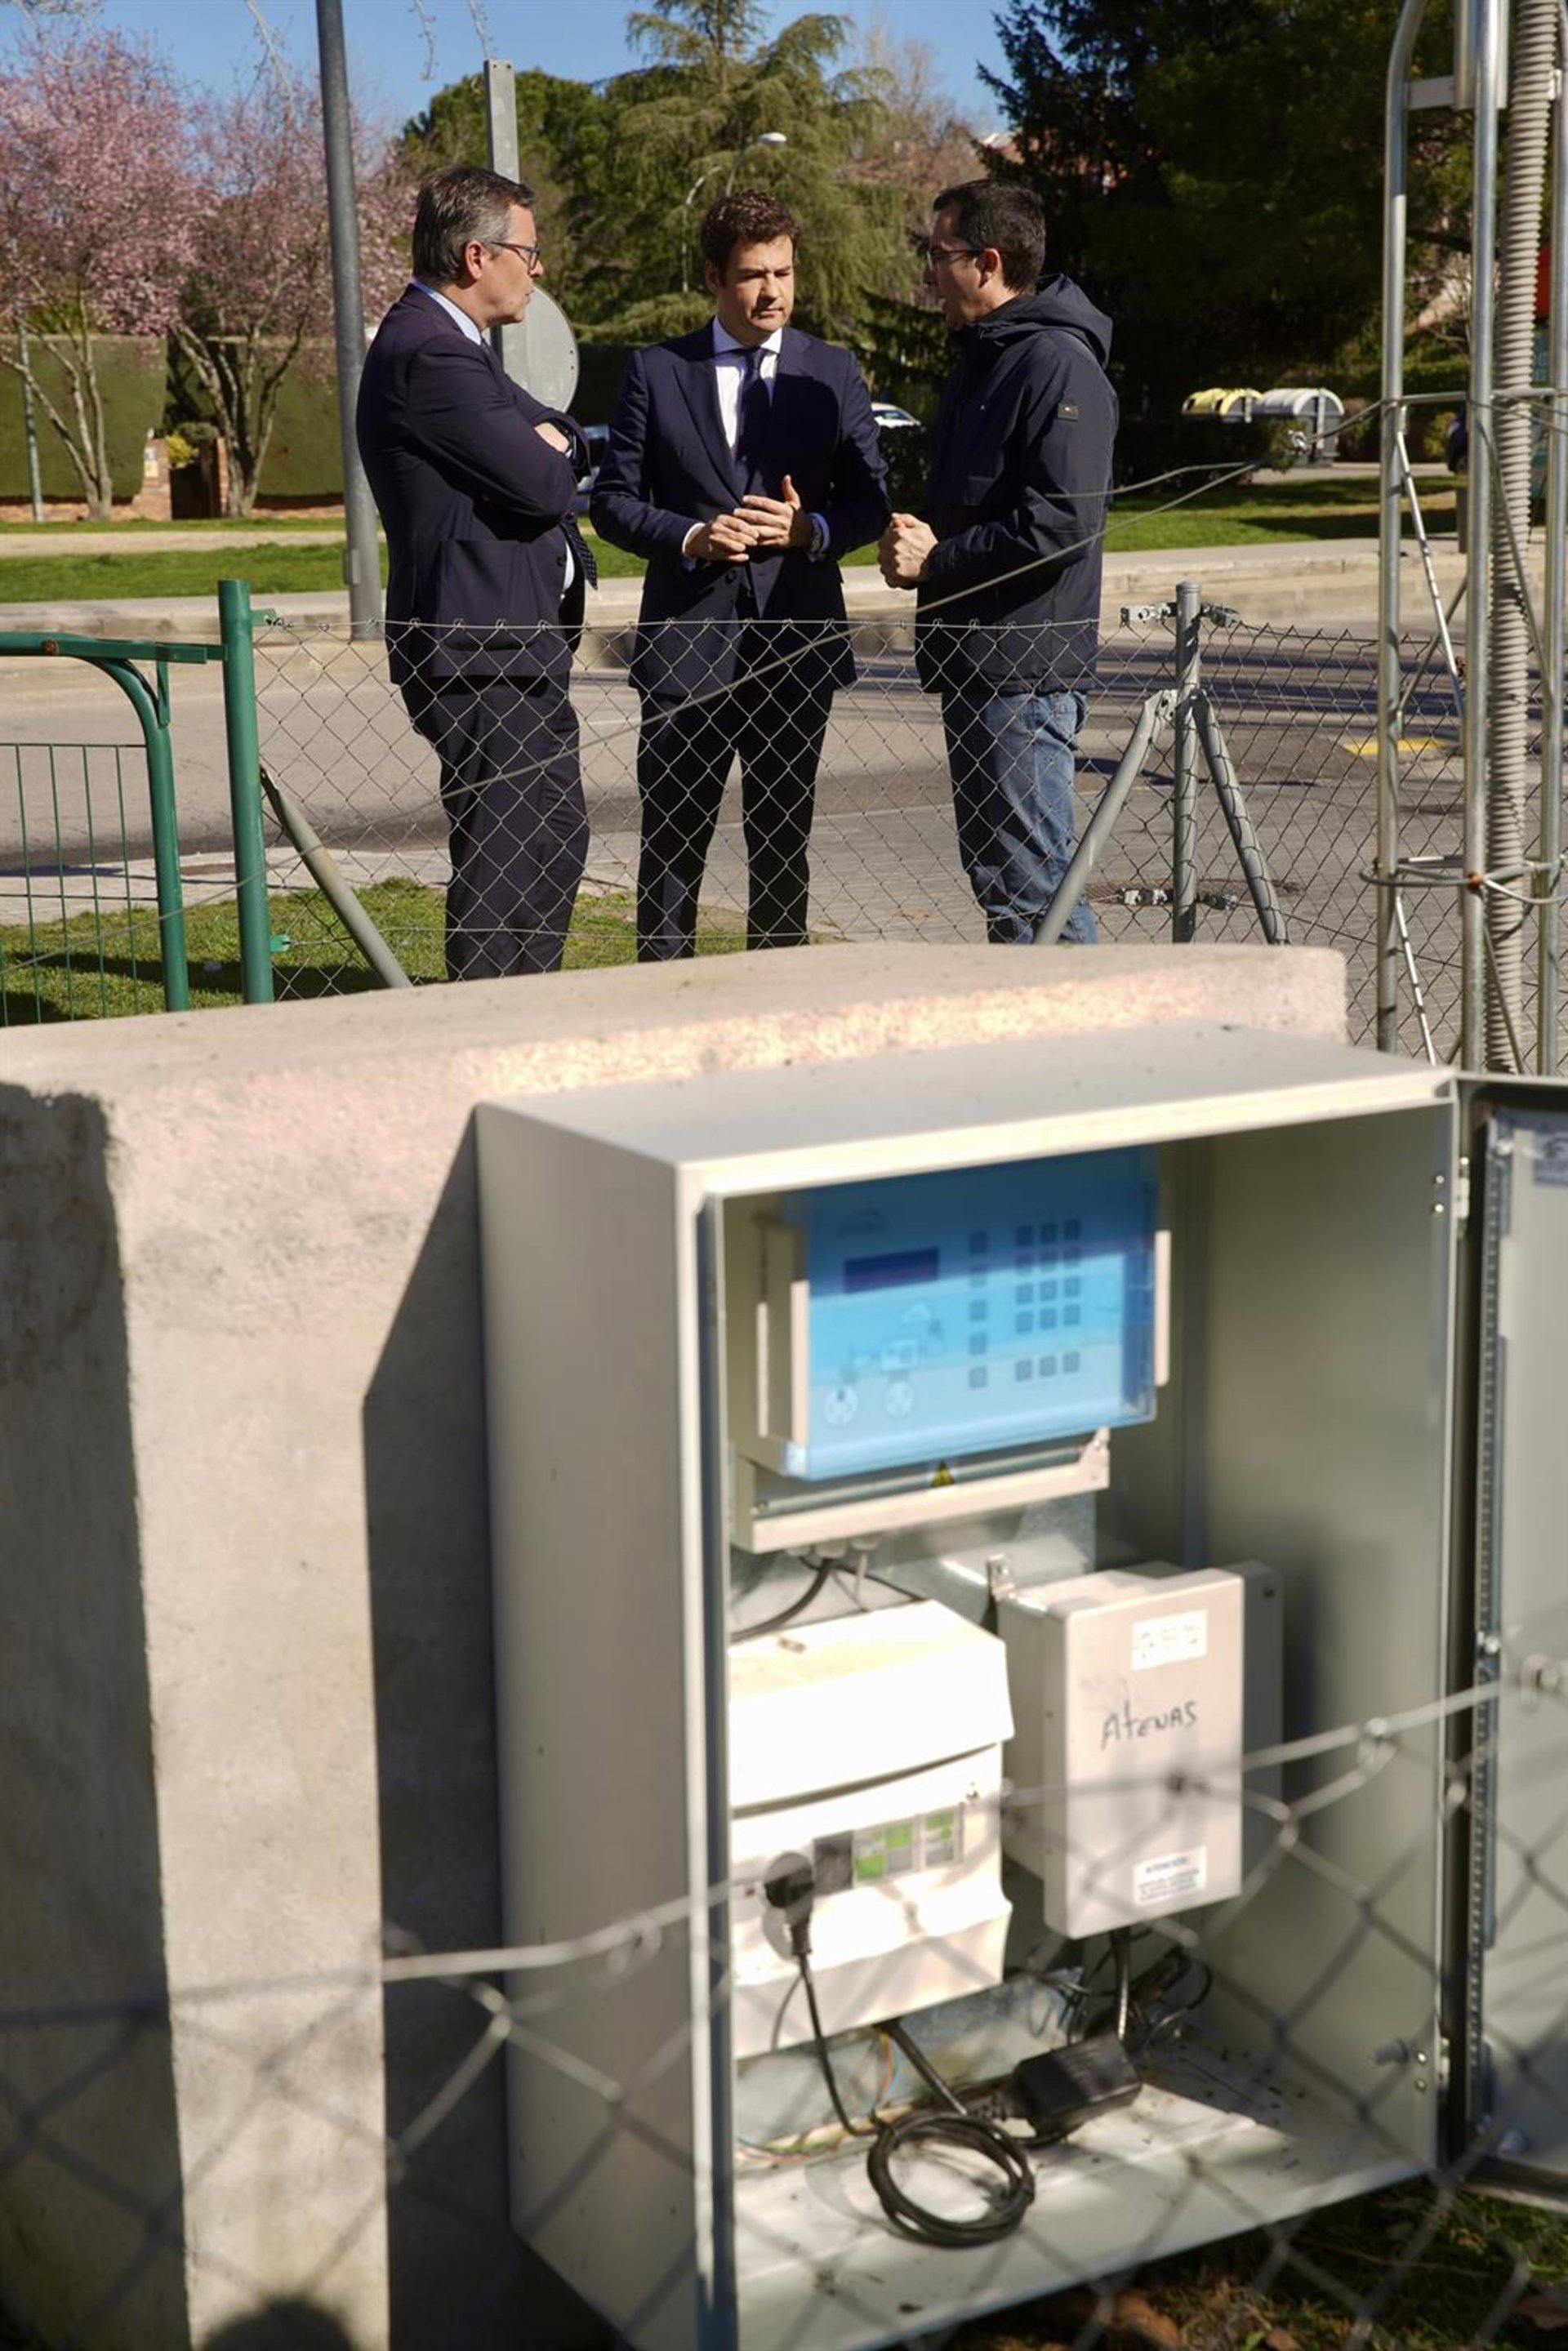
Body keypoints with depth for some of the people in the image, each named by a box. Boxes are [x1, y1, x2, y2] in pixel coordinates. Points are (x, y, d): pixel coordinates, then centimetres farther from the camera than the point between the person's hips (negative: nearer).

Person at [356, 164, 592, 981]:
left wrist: (549, 445, -5)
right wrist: (554, 452, 1)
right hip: (483, 652, -11)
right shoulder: (431, 355, -18)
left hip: (509, 649, 11)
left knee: (554, 846, 18)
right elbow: (545, 485, -21)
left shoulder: (446, 344, 17)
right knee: (507, 863, -8)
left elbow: (563, 439, 18)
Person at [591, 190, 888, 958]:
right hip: (687, 642, -1)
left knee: (784, 837, 8)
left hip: (798, 637, 1)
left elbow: (870, 499, 9)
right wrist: (689, 537, -13)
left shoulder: (833, 373, 8)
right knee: (672, 837, 1)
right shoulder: (656, 371, 4)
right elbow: (613, 500, 4)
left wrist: (812, 529, -12)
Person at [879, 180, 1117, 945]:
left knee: (1030, 880, -8)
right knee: (994, 870, 14)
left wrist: (936, 559, -14)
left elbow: (1063, 523, -22)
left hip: (1026, 674, -10)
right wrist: (915, 548, 5)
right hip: (973, 662, 10)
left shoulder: (1059, 365, -13)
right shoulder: (979, 358, 19)